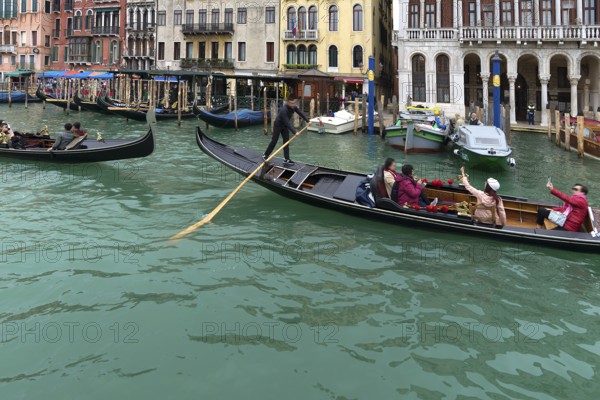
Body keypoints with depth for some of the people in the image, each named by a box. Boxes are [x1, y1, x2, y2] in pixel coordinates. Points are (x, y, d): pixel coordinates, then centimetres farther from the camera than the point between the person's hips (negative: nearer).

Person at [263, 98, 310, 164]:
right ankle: (265, 155, 15)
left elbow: (300, 113, 1)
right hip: (278, 126, -7)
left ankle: (287, 159, 3)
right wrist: (294, 132, -39)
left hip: (285, 126, 7)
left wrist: (307, 121, 3)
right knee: (274, 141, -1)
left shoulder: (294, 107, -13)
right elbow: (287, 122, -38)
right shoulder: (283, 110, -36)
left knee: (286, 142, 2)